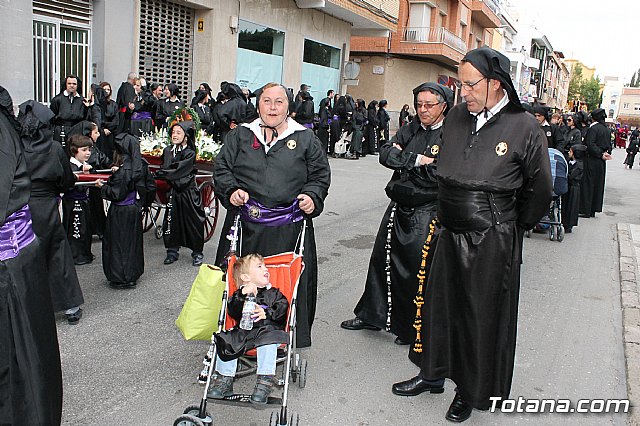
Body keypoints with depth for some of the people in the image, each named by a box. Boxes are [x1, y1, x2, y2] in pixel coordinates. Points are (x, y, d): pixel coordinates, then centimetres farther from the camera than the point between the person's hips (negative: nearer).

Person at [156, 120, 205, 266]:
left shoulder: (190, 153, -10)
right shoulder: (168, 150, 6)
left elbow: (178, 171, -18)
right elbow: (164, 169, 9)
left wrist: (159, 174, -17)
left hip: (189, 192, -4)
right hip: (174, 192, 4)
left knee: (193, 221, 2)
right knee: (171, 221, 4)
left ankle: (197, 253, 13)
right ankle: (172, 251, 18)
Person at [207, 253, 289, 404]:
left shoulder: (274, 294, 17)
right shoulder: (239, 294, 14)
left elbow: (282, 309, 2)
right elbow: (233, 312, -4)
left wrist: (267, 313, -15)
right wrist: (243, 294, -17)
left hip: (267, 329, -1)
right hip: (243, 331, 2)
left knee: (268, 341, -33)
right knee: (226, 342, -19)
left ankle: (265, 380, -28)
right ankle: (225, 378, -5)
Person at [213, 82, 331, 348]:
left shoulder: (306, 139, 9)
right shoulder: (240, 136, 12)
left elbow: (321, 174, 10)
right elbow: (221, 168, 10)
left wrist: (312, 196, -8)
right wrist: (231, 190, -8)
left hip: (289, 228, -1)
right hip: (246, 225, 1)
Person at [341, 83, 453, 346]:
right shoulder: (411, 129, 8)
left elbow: (440, 175, -23)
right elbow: (386, 153, -2)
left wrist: (403, 160, -11)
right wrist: (417, 160, -16)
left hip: (426, 217, -7)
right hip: (398, 209, 7)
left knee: (416, 271, 3)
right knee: (381, 260, 15)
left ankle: (412, 330, 24)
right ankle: (372, 315, 34)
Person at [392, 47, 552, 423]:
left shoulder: (524, 127, -11)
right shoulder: (457, 117, 3)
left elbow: (539, 190, -1)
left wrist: (511, 227, 6)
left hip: (493, 241, -5)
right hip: (452, 232, 5)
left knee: (482, 315, 8)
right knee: (441, 303, 15)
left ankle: (472, 392, 28)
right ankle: (433, 374, 36)